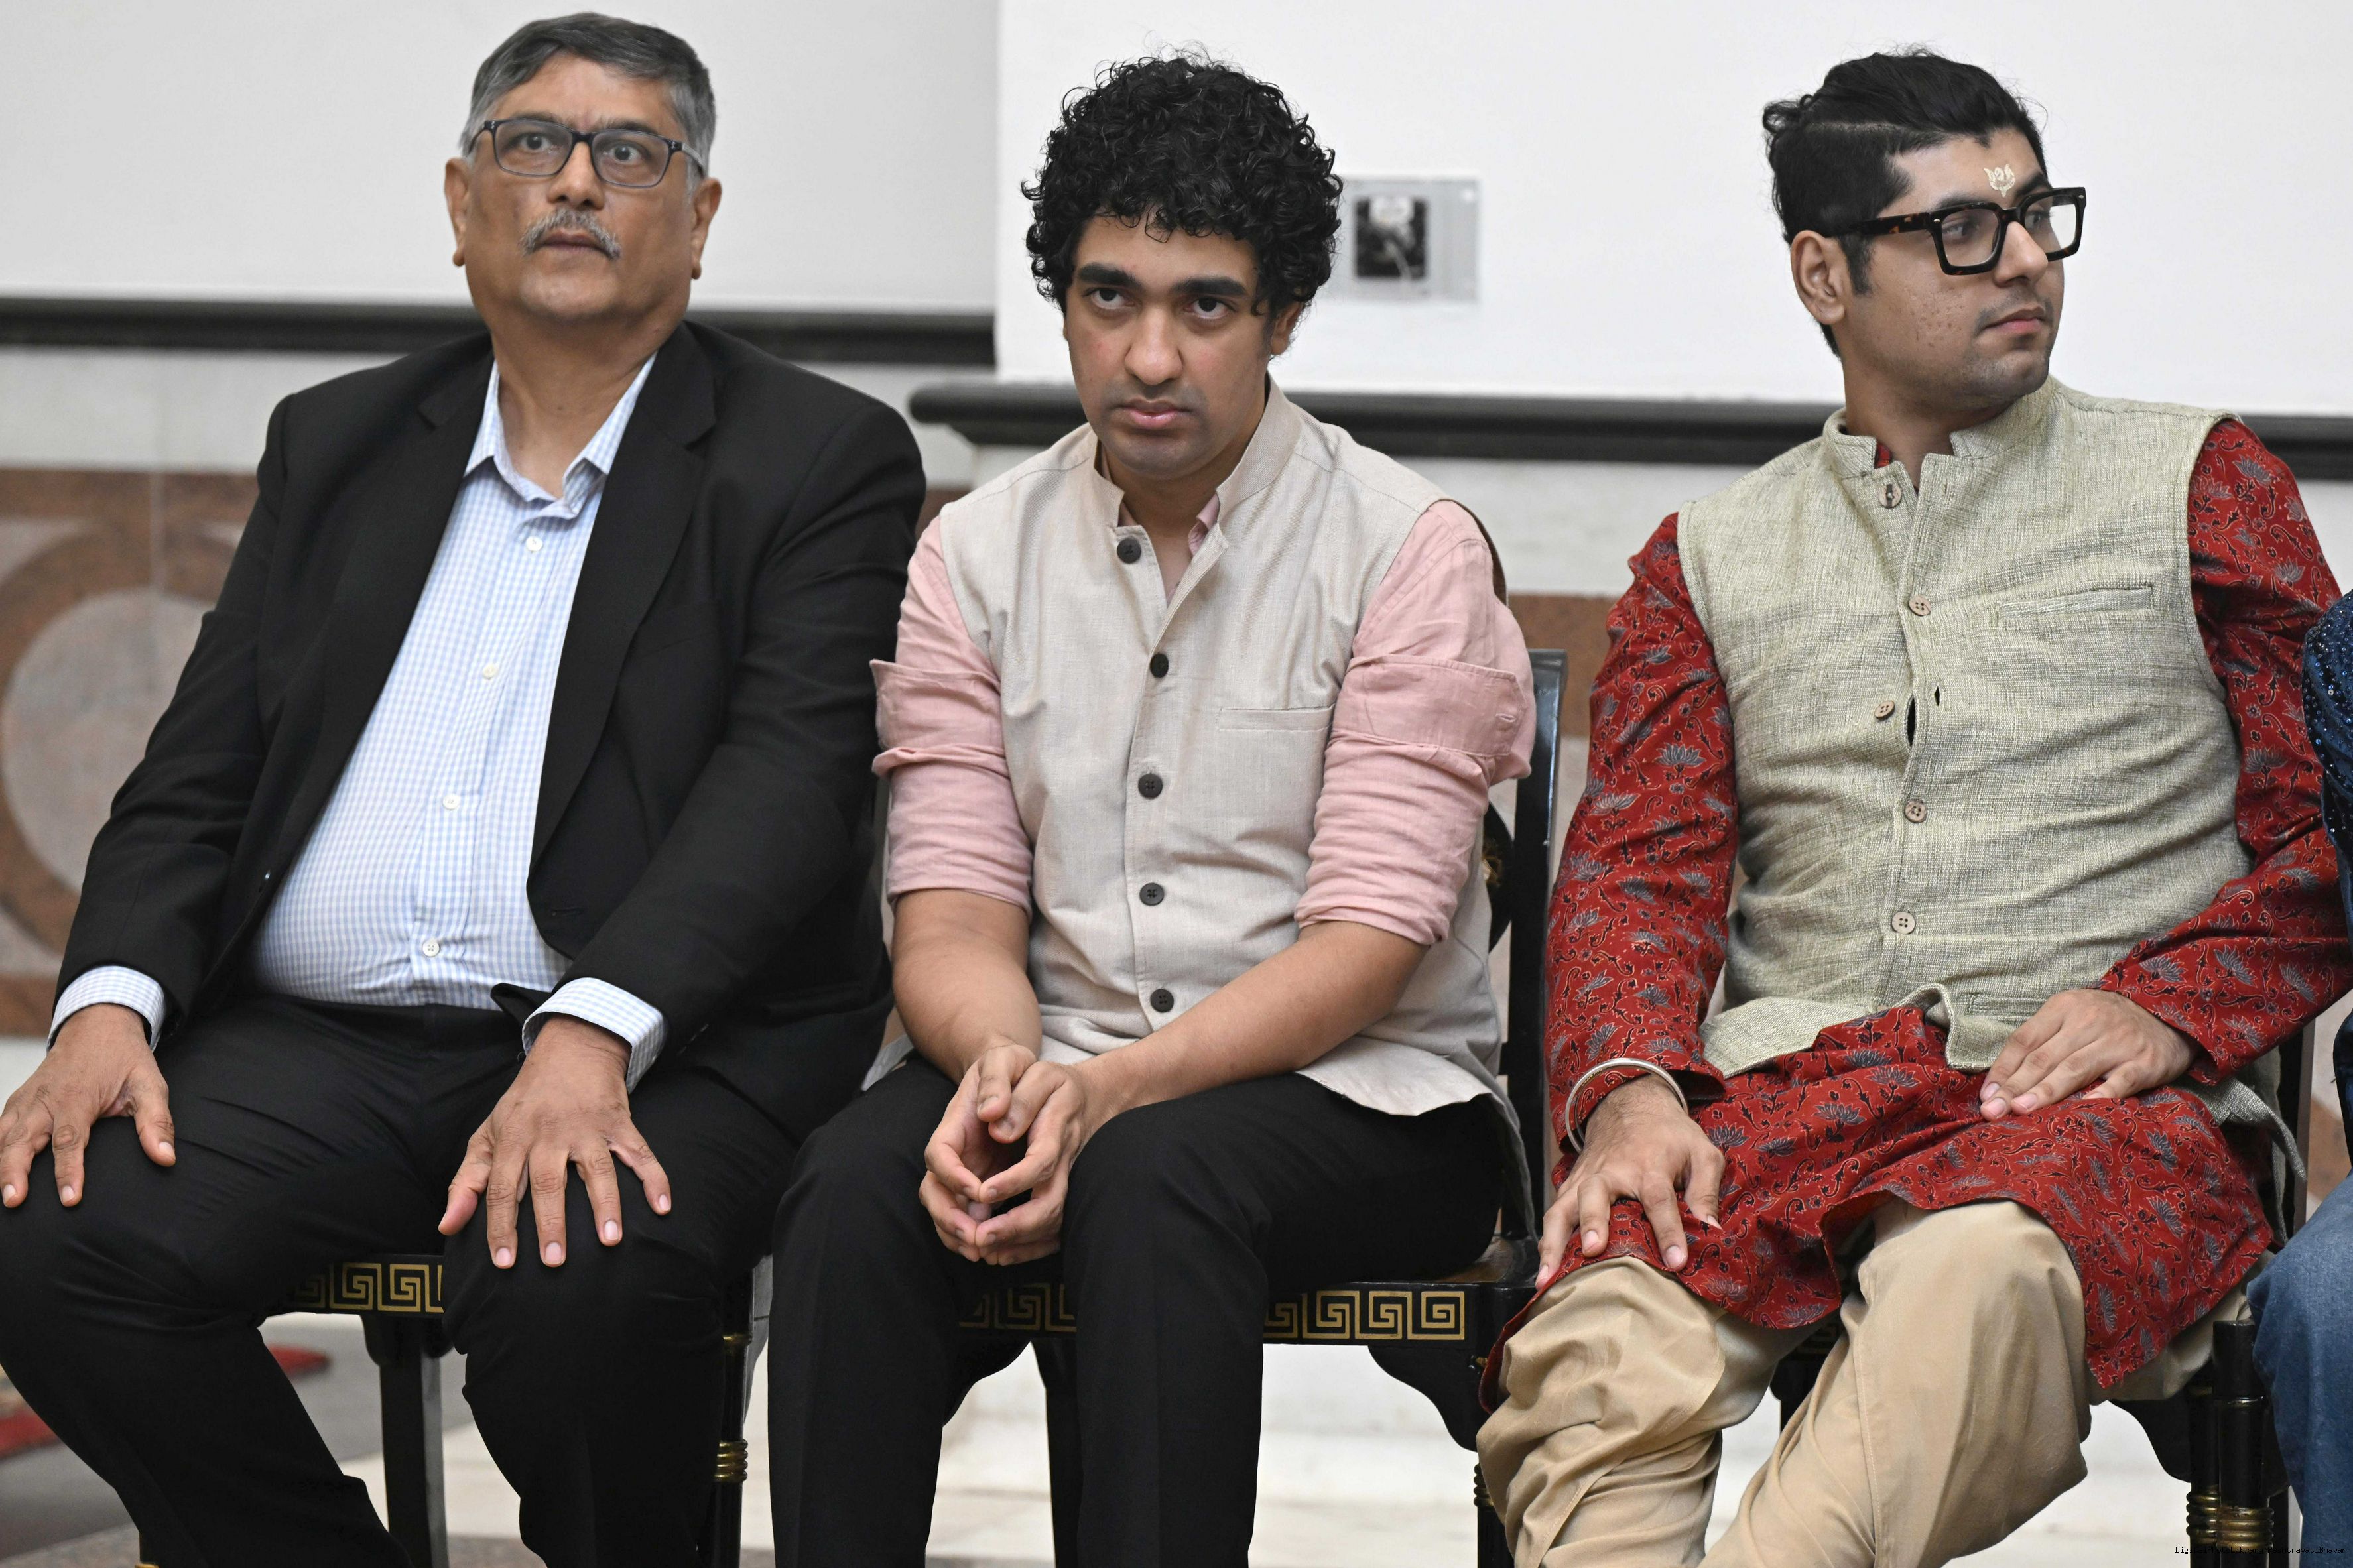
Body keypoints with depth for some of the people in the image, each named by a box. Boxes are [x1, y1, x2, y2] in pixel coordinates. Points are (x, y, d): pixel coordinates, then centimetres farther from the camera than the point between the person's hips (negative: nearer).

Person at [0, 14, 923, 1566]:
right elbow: (198, 773, 15)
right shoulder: (336, 444, 20)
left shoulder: (826, 460, 6)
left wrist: (593, 1036, -26)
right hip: (322, 1041, 4)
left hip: (665, 1043, -4)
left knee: (573, 1283, -36)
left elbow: (787, 780, -9)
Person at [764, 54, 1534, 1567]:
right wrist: (999, 1066, -21)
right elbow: (954, 909, 3)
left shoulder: (1410, 551, -3)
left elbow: (1369, 941, -11)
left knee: (1155, 1177, -36)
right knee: (853, 1187, -29)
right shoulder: (977, 557, 9)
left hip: (1358, 1092, -3)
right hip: (1054, 1066, 3)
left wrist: (1109, 1092, -25)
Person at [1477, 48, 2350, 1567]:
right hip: (1789, 1083, 2)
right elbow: (1637, 862, 13)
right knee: (1594, 1338, -33)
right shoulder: (1711, 557, 23)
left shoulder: (2198, 483, 17)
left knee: (1983, 1276, -41)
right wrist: (1632, 1083, -8)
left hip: (2096, 1096, -2)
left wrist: (2166, 1007, -7)